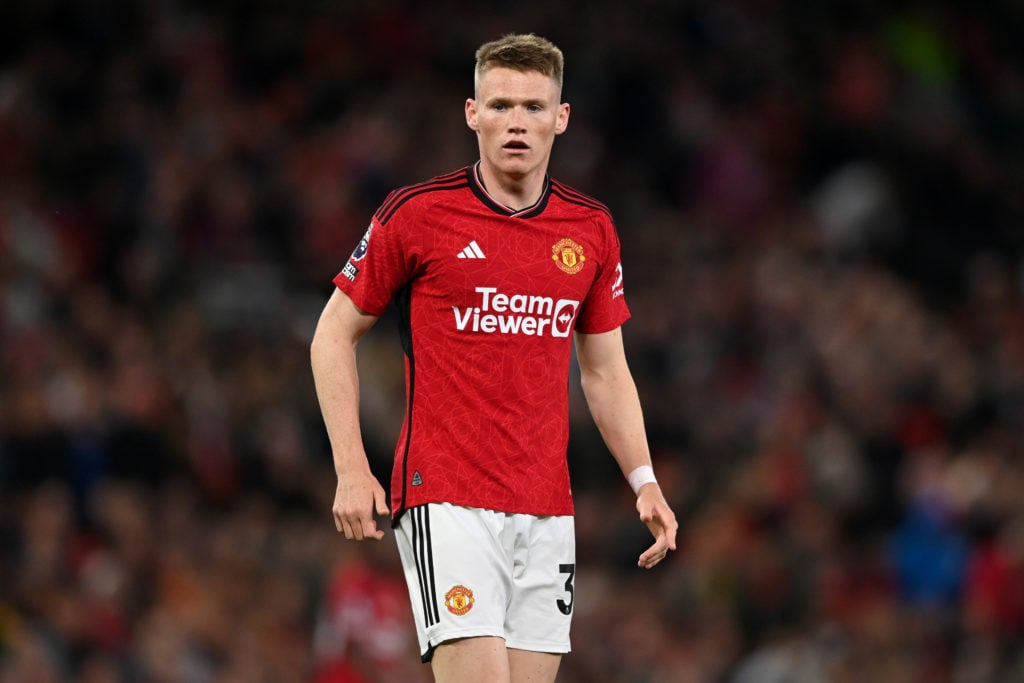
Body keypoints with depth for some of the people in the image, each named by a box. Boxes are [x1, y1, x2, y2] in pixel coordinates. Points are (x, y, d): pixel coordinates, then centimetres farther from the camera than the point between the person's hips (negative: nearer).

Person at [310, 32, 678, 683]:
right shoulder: (416, 214, -3)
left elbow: (605, 371, 18)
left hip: (547, 511, 5)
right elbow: (334, 335, 4)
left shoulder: (592, 229, 9)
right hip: (446, 501, -5)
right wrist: (351, 470, -5)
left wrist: (645, 482, 6)